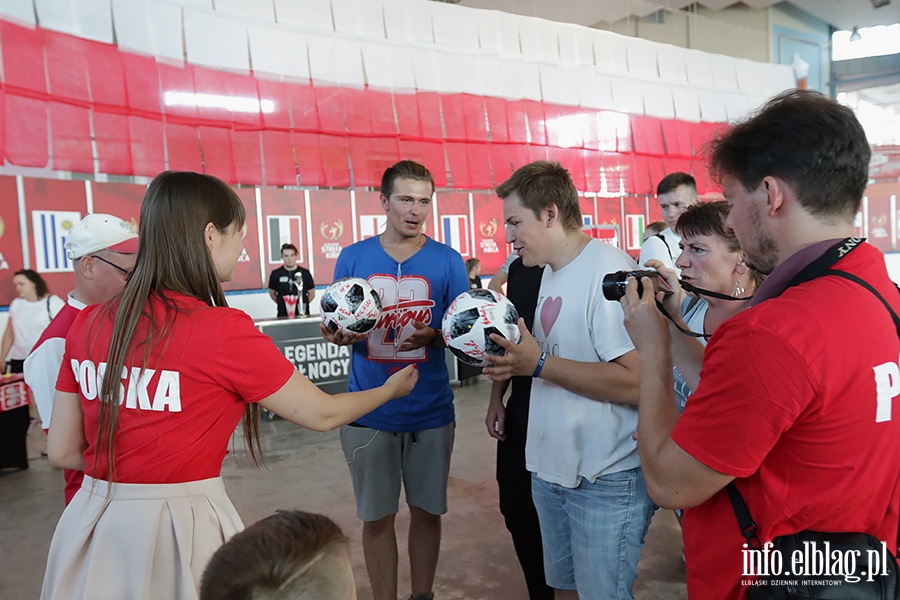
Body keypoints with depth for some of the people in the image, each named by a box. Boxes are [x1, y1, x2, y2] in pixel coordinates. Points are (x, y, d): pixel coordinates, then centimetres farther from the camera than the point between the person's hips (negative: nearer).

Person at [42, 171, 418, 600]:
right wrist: (392, 388, 10)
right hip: (183, 526, -5)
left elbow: (62, 451, 4)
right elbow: (322, 414, -8)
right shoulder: (224, 331, -20)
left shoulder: (88, 324, -3)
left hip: (92, 522, 6)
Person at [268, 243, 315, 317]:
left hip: (303, 314, 0)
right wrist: (282, 303, 6)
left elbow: (312, 294, 10)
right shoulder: (275, 274, 3)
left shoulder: (305, 273, 3)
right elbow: (272, 293, 13)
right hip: (283, 315, 0)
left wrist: (303, 304, 2)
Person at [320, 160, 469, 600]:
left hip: (430, 411, 0)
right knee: (376, 517, 11)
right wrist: (339, 334, -17)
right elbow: (334, 328, 6)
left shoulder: (447, 261, -1)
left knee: (426, 511, 14)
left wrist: (432, 336, -21)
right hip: (369, 411, 0)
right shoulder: (353, 258, 1)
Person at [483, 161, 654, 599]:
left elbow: (635, 383, -27)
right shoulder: (550, 270, 10)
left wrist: (539, 364, -24)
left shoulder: (610, 271, -20)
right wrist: (516, 363, 1)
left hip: (606, 480, -9)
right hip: (551, 467, 9)